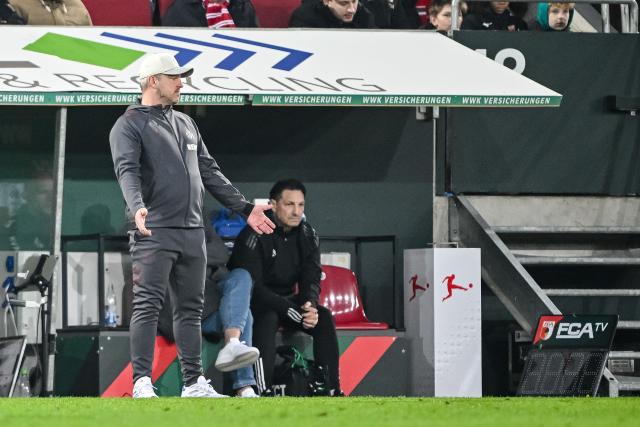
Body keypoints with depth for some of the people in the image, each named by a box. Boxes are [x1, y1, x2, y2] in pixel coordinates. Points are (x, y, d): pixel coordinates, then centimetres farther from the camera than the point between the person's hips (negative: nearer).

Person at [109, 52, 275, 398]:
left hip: (192, 233, 7)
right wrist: (137, 207, -36)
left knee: (190, 309, 9)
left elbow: (209, 172, 26)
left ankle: (194, 382, 13)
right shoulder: (129, 125, -2)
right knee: (148, 305, -12)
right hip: (154, 232, -7)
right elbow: (127, 170, -17)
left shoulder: (186, 123, 23)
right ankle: (142, 382, -16)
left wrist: (245, 208, 23)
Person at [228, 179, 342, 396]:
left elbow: (311, 277, -5)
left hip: (286, 300, 6)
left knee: (324, 318, -18)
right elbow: (251, 286, -26)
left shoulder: (307, 235, 1)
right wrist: (289, 310, -34)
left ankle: (332, 391, -21)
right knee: (267, 319, -37)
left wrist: (310, 305, -29)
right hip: (251, 303, -6)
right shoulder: (254, 235, -19)